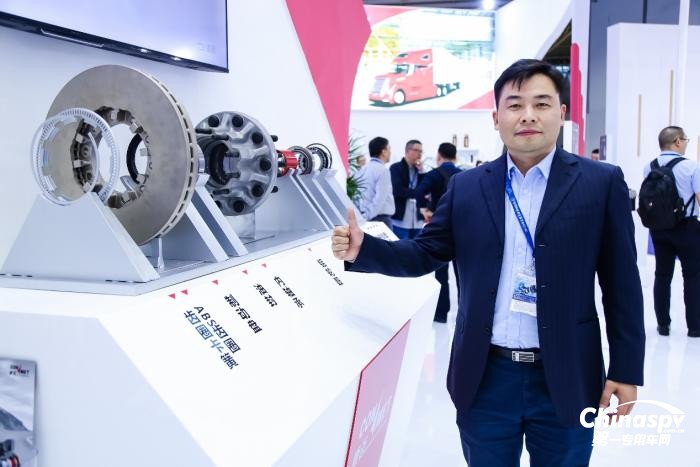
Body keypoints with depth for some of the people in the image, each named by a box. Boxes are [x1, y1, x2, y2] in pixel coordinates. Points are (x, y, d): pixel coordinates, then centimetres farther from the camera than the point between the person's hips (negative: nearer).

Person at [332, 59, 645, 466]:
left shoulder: (601, 183, -2)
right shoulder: (466, 187, 3)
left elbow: (622, 284, -2)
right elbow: (426, 253, 4)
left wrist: (626, 371, -3)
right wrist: (362, 249, -12)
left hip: (566, 379, -1)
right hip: (486, 378, 2)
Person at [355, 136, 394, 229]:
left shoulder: (363, 169, 11)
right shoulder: (383, 170, -11)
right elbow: (380, 197, -20)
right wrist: (369, 216, -18)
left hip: (366, 217, 8)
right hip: (381, 218, -8)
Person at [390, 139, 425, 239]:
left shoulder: (419, 170, 15)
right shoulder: (396, 168, -2)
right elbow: (397, 191, -15)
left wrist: (421, 171, -2)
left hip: (417, 220, 6)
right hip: (400, 219, -6)